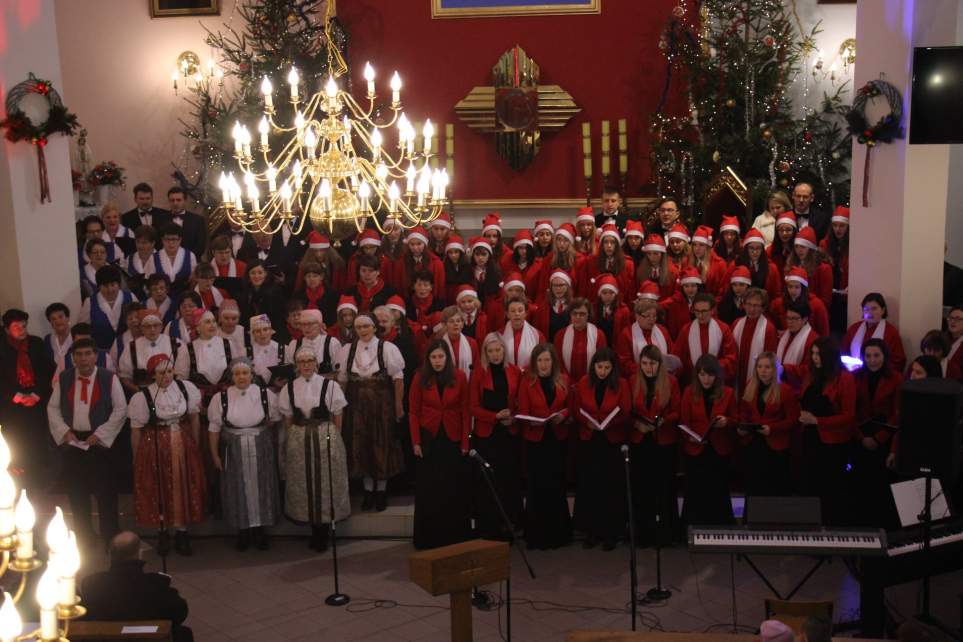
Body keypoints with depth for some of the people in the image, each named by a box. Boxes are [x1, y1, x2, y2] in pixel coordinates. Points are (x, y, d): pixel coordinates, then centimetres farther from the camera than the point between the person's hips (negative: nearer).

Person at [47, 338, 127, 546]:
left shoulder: (109, 378, -6)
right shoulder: (63, 379, 5)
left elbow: (121, 409, -5)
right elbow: (52, 408, 9)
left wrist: (99, 434, -10)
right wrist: (64, 431, -5)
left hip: (99, 441, -3)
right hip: (71, 441, 3)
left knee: (105, 490, 0)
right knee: (76, 490, 10)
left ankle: (111, 537, 11)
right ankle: (83, 537, 22)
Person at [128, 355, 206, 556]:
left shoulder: (186, 388, -6)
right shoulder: (143, 396, -12)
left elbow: (194, 418, 4)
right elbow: (136, 430, -4)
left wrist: (196, 446, 6)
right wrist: (136, 459, 0)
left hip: (183, 446, 2)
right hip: (155, 448, -2)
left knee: (184, 488, 8)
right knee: (159, 490, 9)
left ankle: (182, 533, 23)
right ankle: (163, 533, 25)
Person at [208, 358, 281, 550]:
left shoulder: (266, 395, -7)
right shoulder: (221, 398, -7)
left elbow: (275, 419, 7)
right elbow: (214, 428, -1)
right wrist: (215, 455, 0)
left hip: (261, 450, 1)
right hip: (233, 451, 0)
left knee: (261, 487, 9)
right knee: (238, 489, 7)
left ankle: (260, 529, 26)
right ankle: (243, 530, 23)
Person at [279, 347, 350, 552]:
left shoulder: (330, 385, -4)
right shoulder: (289, 388, 4)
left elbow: (337, 417, -1)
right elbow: (287, 419, 9)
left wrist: (334, 440, -4)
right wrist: (291, 440, 2)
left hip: (326, 439, -3)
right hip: (298, 441, 3)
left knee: (325, 484, 3)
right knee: (303, 485, 7)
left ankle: (321, 535, 16)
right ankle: (317, 533, 21)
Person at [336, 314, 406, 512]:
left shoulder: (387, 348, -6)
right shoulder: (347, 350, 4)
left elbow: (398, 378, -6)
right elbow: (342, 379, 8)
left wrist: (398, 405, -9)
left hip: (382, 404, -3)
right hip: (357, 404, 3)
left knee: (382, 445, 5)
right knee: (361, 445, 7)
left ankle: (381, 490, 18)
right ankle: (368, 489, 20)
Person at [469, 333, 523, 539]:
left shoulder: (514, 372, 6)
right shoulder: (478, 373, 0)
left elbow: (521, 401, 11)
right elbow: (473, 407, -3)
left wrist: (513, 417, -8)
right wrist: (496, 416, -15)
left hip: (509, 433, 2)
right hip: (485, 434, -2)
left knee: (509, 480, 3)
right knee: (486, 482, 0)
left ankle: (507, 526, 12)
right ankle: (486, 527, 8)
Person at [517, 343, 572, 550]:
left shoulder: (563, 381, 4)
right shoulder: (527, 382, -2)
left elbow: (570, 406, 11)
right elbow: (523, 412, -3)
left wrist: (563, 414, -10)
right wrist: (531, 421, -23)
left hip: (558, 439, 2)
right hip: (535, 439, -2)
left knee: (557, 484, 6)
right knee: (537, 486, -2)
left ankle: (558, 533, 21)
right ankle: (537, 536, 9)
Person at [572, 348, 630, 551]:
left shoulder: (621, 384, -4)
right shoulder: (583, 383, 2)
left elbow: (625, 414, -4)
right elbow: (576, 410, 6)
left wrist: (607, 423, -19)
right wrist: (587, 422, -13)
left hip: (612, 441, -2)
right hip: (588, 441, 2)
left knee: (611, 487, 0)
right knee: (588, 486, 2)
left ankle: (611, 533, 11)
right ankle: (592, 531, 14)